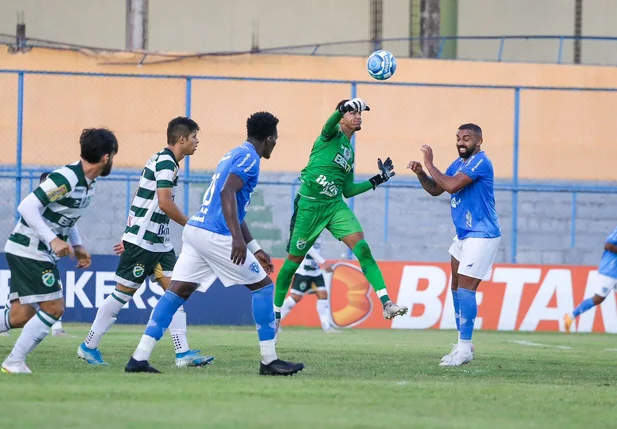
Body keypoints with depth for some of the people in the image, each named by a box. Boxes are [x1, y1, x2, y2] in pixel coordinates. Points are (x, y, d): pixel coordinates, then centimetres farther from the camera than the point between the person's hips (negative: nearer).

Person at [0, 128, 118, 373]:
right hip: (28, 250, -9)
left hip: (43, 253, 9)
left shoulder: (89, 183, 9)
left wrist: (77, 247, 11)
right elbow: (27, 207, -24)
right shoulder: (65, 178, -20)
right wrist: (53, 240, -27)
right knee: (53, 308, -9)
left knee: (20, 317, 4)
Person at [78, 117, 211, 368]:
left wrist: (130, 236, 24)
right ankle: (89, 347, 10)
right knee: (123, 293, -1)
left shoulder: (162, 160, 15)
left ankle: (183, 352, -7)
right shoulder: (166, 162, -15)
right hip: (142, 241, -10)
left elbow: (139, 200, 21)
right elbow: (165, 203, -24)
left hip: (159, 243, 10)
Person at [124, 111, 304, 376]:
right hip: (215, 235, -9)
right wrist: (237, 237, -31)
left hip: (194, 230, 9)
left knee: (176, 292, 3)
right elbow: (227, 193, -22)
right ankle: (269, 361, 2)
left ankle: (139, 358, -6)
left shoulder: (234, 155, 24)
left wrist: (255, 249, 33)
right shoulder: (249, 158, -5)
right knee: (263, 286, 2)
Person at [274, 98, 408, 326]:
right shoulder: (333, 135, -3)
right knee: (294, 258, 5)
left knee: (362, 248, -14)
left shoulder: (349, 152, 17)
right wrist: (344, 108, -51)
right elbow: (329, 125, -30)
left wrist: (378, 179, 16)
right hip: (310, 205, -6)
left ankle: (386, 303, -22)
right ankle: (276, 311, 22)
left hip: (335, 205, 6)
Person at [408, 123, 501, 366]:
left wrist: (430, 165, -15)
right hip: (463, 236, 10)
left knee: (465, 289, -13)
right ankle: (463, 344, 21)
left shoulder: (480, 162, -16)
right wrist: (420, 173, 0)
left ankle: (465, 348, -12)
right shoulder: (458, 164, 14)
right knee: (457, 289, 14)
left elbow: (451, 186, -26)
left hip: (481, 236, -10)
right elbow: (435, 190, 17)